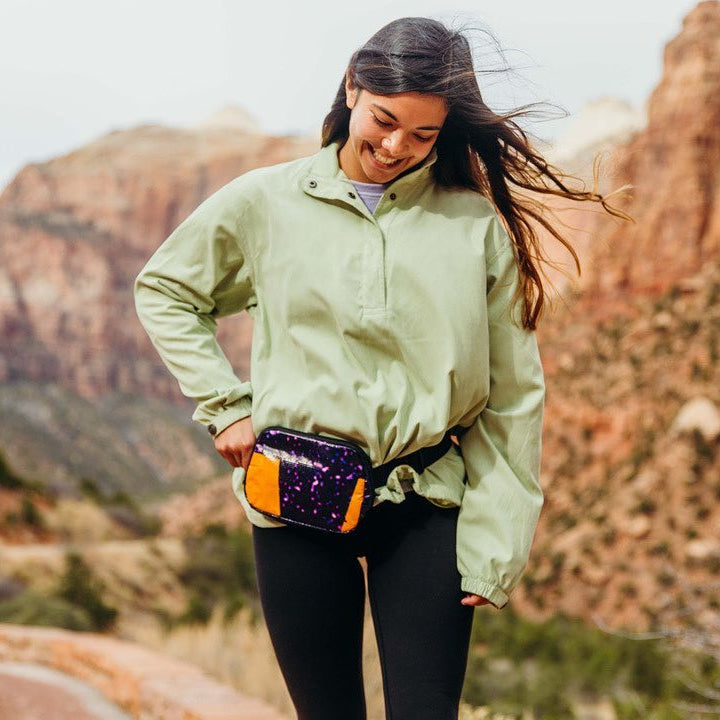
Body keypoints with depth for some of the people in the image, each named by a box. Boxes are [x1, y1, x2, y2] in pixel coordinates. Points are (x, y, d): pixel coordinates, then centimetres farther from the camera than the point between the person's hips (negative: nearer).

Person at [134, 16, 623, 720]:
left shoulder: (478, 225, 0)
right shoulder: (265, 202, 2)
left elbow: (513, 396, 2)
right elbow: (163, 290, 17)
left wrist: (495, 543, -2)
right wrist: (224, 405, 6)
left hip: (427, 506, 0)